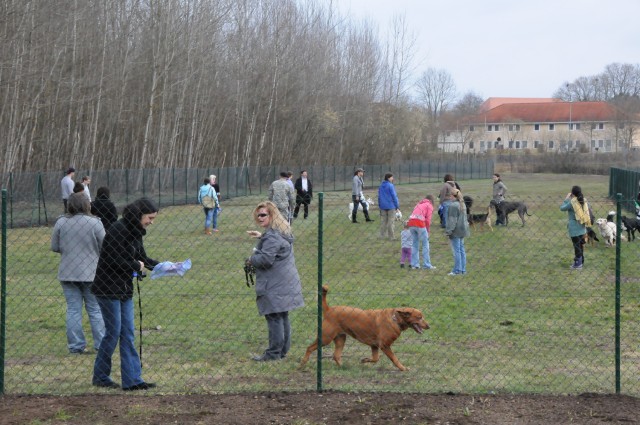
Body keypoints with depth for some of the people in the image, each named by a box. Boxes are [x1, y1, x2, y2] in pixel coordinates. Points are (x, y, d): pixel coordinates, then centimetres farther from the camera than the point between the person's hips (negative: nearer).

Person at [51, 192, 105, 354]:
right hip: (91, 273, -2)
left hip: (67, 273, 2)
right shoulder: (95, 223, -11)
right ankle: (101, 344, 9)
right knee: (95, 309, 7)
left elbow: (54, 247, 3)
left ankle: (76, 345, 8)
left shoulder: (61, 222, -4)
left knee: (73, 310, 7)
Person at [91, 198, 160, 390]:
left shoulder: (135, 232, 9)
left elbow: (142, 258, 15)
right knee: (113, 332, -2)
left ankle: (132, 379, 6)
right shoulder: (118, 229, -19)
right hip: (108, 288, -9)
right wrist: (136, 265, -11)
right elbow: (112, 260, -22)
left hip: (124, 289, 9)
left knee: (128, 334, 5)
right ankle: (100, 376, 13)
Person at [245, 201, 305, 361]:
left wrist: (251, 260, -8)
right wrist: (261, 236, 29)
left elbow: (266, 259, -26)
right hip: (285, 283, 10)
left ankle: (273, 353, -2)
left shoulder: (272, 236, -19)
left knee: (274, 318, -6)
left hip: (274, 286, -10)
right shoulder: (282, 231, 13)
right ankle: (283, 350, 22)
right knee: (283, 317, 14)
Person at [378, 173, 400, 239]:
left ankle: (383, 235, 14)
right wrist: (397, 206, -7)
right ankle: (391, 236, 2)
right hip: (391, 206, -6)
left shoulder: (381, 186, 8)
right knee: (390, 221, -1)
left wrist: (380, 206, 23)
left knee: (383, 221, 11)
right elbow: (394, 196, -12)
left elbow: (379, 197, 14)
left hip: (383, 206, 6)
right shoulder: (390, 186, -13)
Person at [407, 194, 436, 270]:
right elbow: (428, 219, 0)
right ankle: (427, 264, 3)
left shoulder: (419, 204, 28)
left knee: (415, 244, 15)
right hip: (420, 224, -6)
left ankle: (414, 264, 14)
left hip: (411, 222, 6)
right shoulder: (429, 206, 10)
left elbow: (414, 215, 16)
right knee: (425, 244, 4)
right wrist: (428, 229, 13)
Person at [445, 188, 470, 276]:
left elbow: (452, 220, -19)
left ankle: (457, 270, -1)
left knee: (456, 251, -4)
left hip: (455, 232, -9)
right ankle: (463, 269, 16)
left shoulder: (453, 205, -17)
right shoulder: (462, 204, 11)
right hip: (462, 230, 9)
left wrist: (448, 231, -15)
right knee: (461, 250, 13)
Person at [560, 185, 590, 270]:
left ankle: (577, 264, 6)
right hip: (582, 227, 6)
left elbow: (562, 208, -7)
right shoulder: (584, 201, 1)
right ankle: (581, 261, 27)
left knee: (576, 245, 0)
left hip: (574, 227, -6)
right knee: (581, 244, 17)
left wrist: (566, 198, -1)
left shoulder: (572, 202, -18)